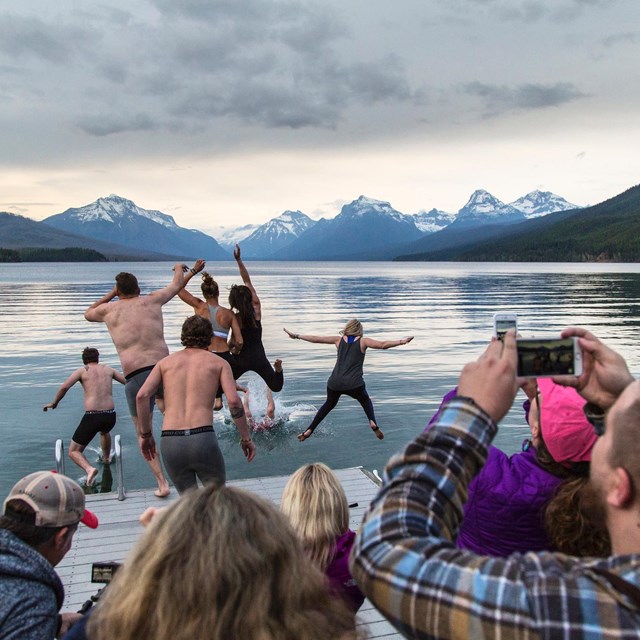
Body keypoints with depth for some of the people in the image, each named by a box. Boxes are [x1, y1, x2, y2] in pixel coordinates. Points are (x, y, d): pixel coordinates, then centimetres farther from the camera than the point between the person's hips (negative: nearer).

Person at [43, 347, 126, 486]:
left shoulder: (82, 371, 4)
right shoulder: (108, 369, 14)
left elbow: (64, 387, -8)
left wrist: (54, 403, 7)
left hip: (92, 416, -4)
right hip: (110, 416, 4)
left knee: (73, 451, 8)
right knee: (104, 432, 41)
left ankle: (89, 468, -19)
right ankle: (106, 458, 58)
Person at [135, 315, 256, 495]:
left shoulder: (166, 362, 17)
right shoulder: (218, 363, 11)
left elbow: (142, 396, 3)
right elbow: (234, 401, -3)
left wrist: (145, 435, 12)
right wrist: (246, 438, 5)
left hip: (169, 442, 3)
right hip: (202, 438, -2)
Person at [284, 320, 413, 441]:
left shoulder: (339, 339, 10)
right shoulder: (363, 341, 4)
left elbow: (316, 339, 12)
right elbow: (383, 345, -6)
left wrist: (296, 336, 20)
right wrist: (401, 341, -1)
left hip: (335, 383, 2)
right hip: (354, 384, -2)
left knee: (329, 404, 27)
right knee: (366, 401, 27)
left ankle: (309, 430, 21)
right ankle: (373, 422, 0)